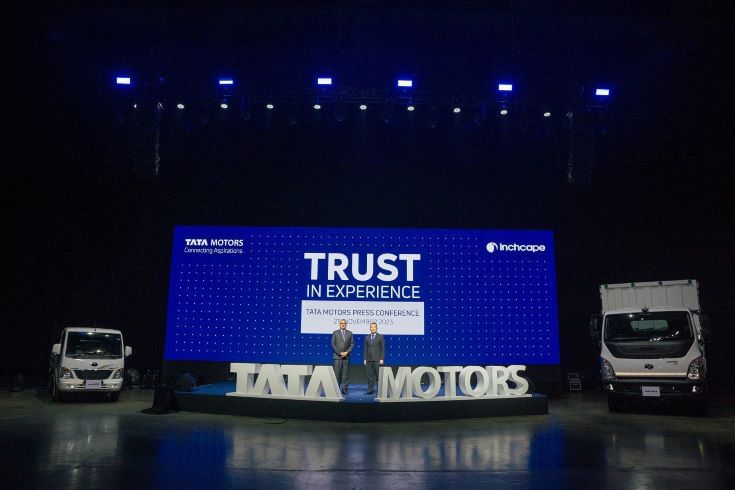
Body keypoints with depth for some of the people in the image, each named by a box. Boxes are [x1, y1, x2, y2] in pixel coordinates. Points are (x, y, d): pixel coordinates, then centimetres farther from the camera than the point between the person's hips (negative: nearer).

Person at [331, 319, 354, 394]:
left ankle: (344, 389, 4)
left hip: (346, 356, 2)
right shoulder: (335, 333, 4)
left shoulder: (349, 333, 10)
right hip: (337, 356, -2)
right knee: (337, 373, -4)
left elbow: (352, 344, 7)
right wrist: (340, 353, -8)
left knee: (345, 373, 1)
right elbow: (333, 344, 0)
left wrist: (347, 352, -7)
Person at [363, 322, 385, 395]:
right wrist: (365, 359, 5)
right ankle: (370, 390, 8)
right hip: (369, 360, 4)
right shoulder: (367, 337, 12)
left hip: (377, 359, -4)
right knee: (370, 375, 3)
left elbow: (383, 349, -2)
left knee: (378, 375, -4)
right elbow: (365, 349, 12)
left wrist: (382, 359, -9)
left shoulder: (381, 337, 1)